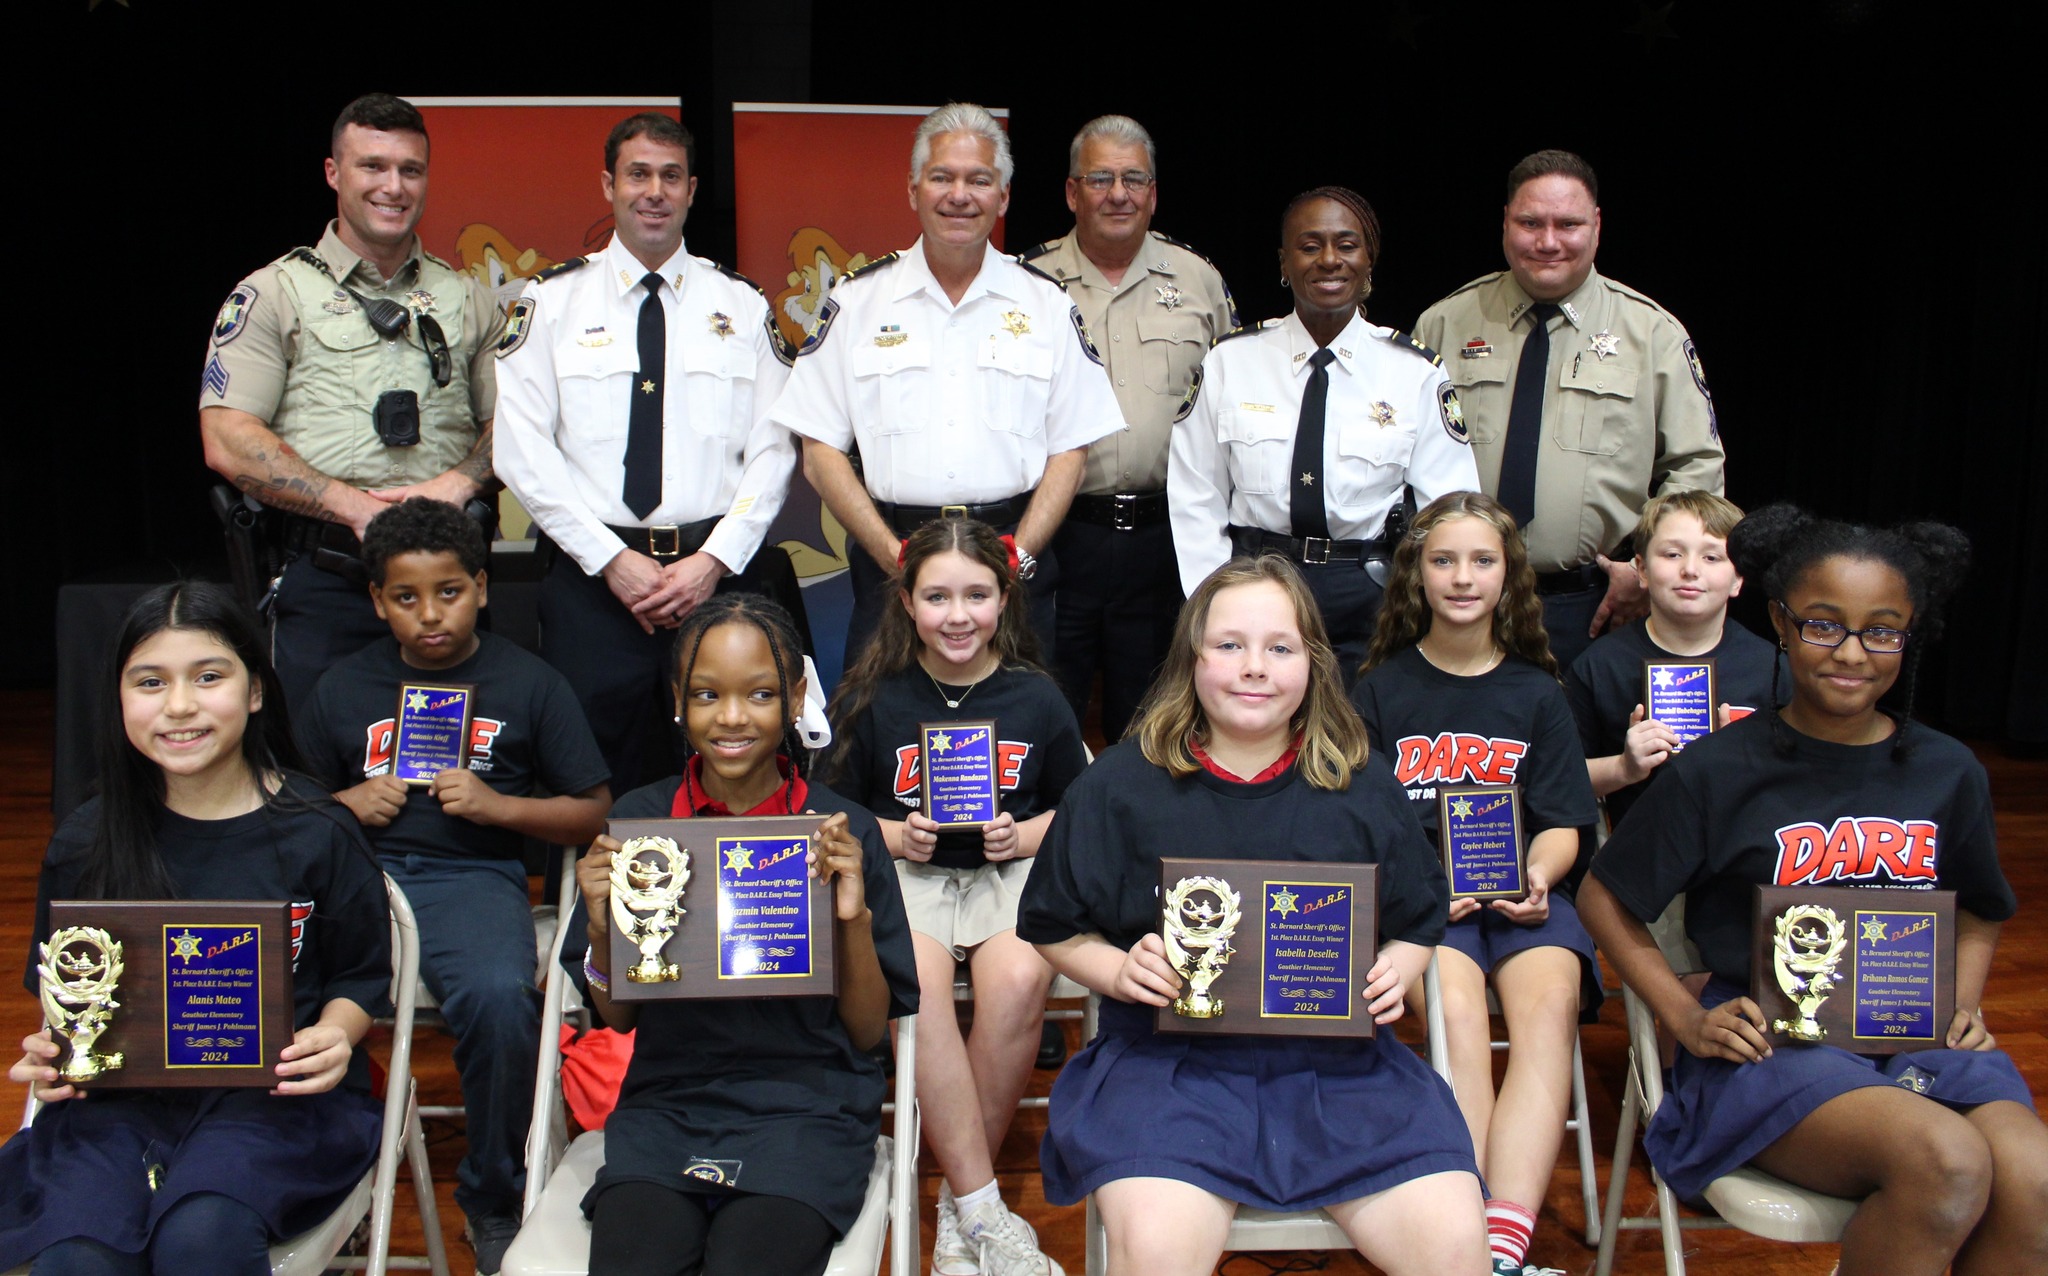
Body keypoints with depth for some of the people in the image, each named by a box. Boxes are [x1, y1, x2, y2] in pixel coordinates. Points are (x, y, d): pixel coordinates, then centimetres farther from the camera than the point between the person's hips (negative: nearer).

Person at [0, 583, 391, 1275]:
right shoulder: (84, 845, 8)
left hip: (273, 1093, -2)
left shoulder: (316, 834, 0)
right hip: (116, 1095, 2)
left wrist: (334, 1035, -13)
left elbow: (362, 975, 9)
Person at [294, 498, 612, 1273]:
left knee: (497, 997, -33)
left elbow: (592, 813, 8)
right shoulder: (343, 688, 17)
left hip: (472, 873, -2)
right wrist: (347, 805, 3)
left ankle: (494, 1202, -6)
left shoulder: (528, 683, 9)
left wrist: (497, 805, -7)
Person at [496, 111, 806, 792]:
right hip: (592, 576, -1)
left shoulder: (741, 305, 10)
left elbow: (774, 449, 5)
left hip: (722, 571, 1)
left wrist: (715, 560, -8)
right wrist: (611, 559, -9)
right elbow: (521, 449, -2)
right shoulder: (551, 301, 6)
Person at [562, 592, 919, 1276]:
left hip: (805, 1109, -1)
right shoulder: (637, 821, 3)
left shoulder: (842, 831, -1)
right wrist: (602, 928, -8)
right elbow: (618, 1017, 11)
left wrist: (855, 919, -14)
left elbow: (868, 1031, 3)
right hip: (664, 1101, 1)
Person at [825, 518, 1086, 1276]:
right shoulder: (874, 699, 5)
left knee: (1020, 980, -33)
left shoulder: (1036, 698, 6)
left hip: (1012, 870, 1)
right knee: (915, 984, -34)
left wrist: (1024, 836, -5)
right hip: (904, 869, 0)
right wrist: (894, 837, -8)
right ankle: (985, 1210, -23)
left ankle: (959, 1199, -14)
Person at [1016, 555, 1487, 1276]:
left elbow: (1418, 921, 19)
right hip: (1169, 1055, -2)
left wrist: (1395, 971, -3)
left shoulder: (1363, 789, 9)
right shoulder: (1121, 785, 4)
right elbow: (1052, 927, 11)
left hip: (1338, 1058, 2)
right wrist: (1118, 970, -9)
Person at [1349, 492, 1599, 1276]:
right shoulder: (1382, 689, 10)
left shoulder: (1537, 694, 15)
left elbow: (1561, 826, 12)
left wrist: (1537, 877, -11)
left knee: (1548, 1004, -30)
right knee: (1455, 1010, -32)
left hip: (1518, 891, 2)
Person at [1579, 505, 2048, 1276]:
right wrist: (1688, 1020, -4)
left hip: (1919, 1036, 4)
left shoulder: (1948, 773, 9)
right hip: (1771, 1039, -4)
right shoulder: (1717, 772, -4)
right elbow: (1604, 899, 5)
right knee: (1947, 1161, -31)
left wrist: (1963, 1006, 8)